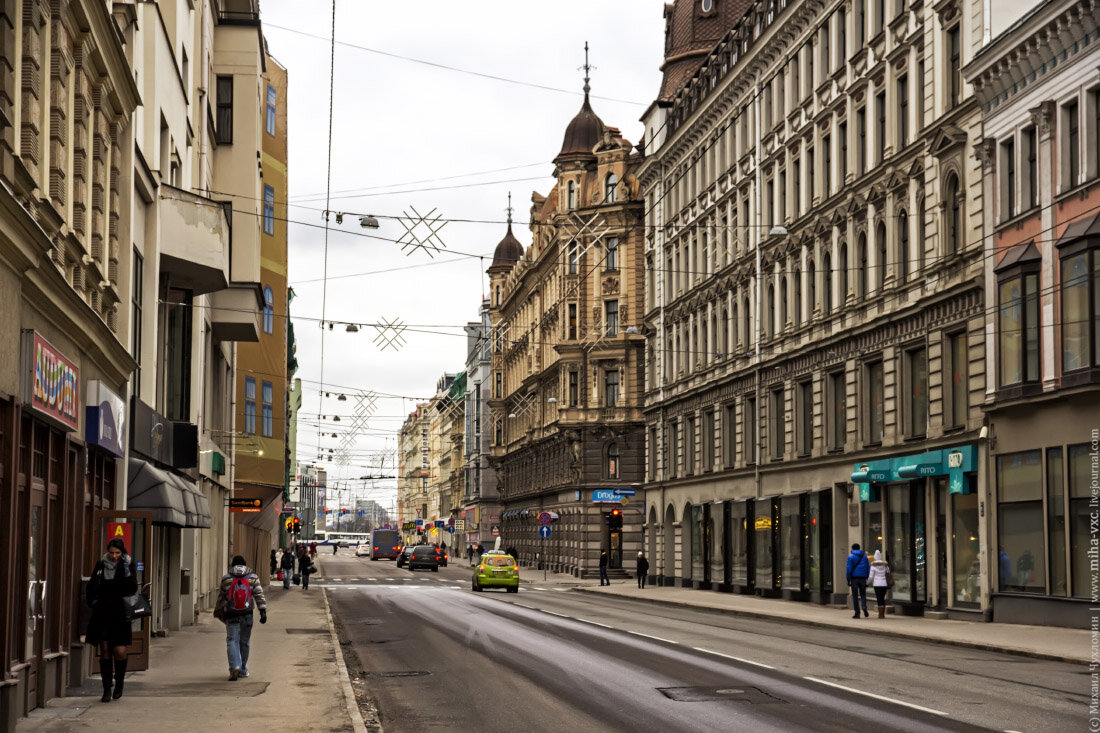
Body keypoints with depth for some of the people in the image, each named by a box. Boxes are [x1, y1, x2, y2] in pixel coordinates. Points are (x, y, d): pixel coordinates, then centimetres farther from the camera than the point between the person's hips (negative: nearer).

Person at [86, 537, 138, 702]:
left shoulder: (127, 565, 1)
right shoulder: (101, 565, 7)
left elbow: (133, 589, -8)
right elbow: (91, 587, 17)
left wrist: (126, 572, -17)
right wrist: (93, 601, 4)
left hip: (119, 614, -2)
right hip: (102, 614, 2)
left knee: (120, 652, -8)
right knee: (105, 652, 0)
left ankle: (119, 684, 17)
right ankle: (106, 690, 6)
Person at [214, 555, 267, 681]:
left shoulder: (226, 579, -1)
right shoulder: (252, 578, 1)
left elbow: (221, 597, 7)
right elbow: (259, 595, -6)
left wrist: (218, 612, 21)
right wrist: (263, 611, -8)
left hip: (232, 616, -2)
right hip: (247, 615, 2)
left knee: (232, 641, -1)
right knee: (244, 642, 13)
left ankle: (235, 667, -22)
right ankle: (243, 670, 22)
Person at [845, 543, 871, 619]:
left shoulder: (850, 557, -3)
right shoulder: (864, 556, 9)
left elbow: (849, 569, -9)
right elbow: (868, 568, 7)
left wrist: (848, 579, -4)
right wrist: (866, 577, 11)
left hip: (854, 578, -3)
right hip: (863, 578, 3)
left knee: (855, 596, 3)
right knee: (863, 594, 13)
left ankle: (857, 613, 1)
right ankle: (864, 606, -16)